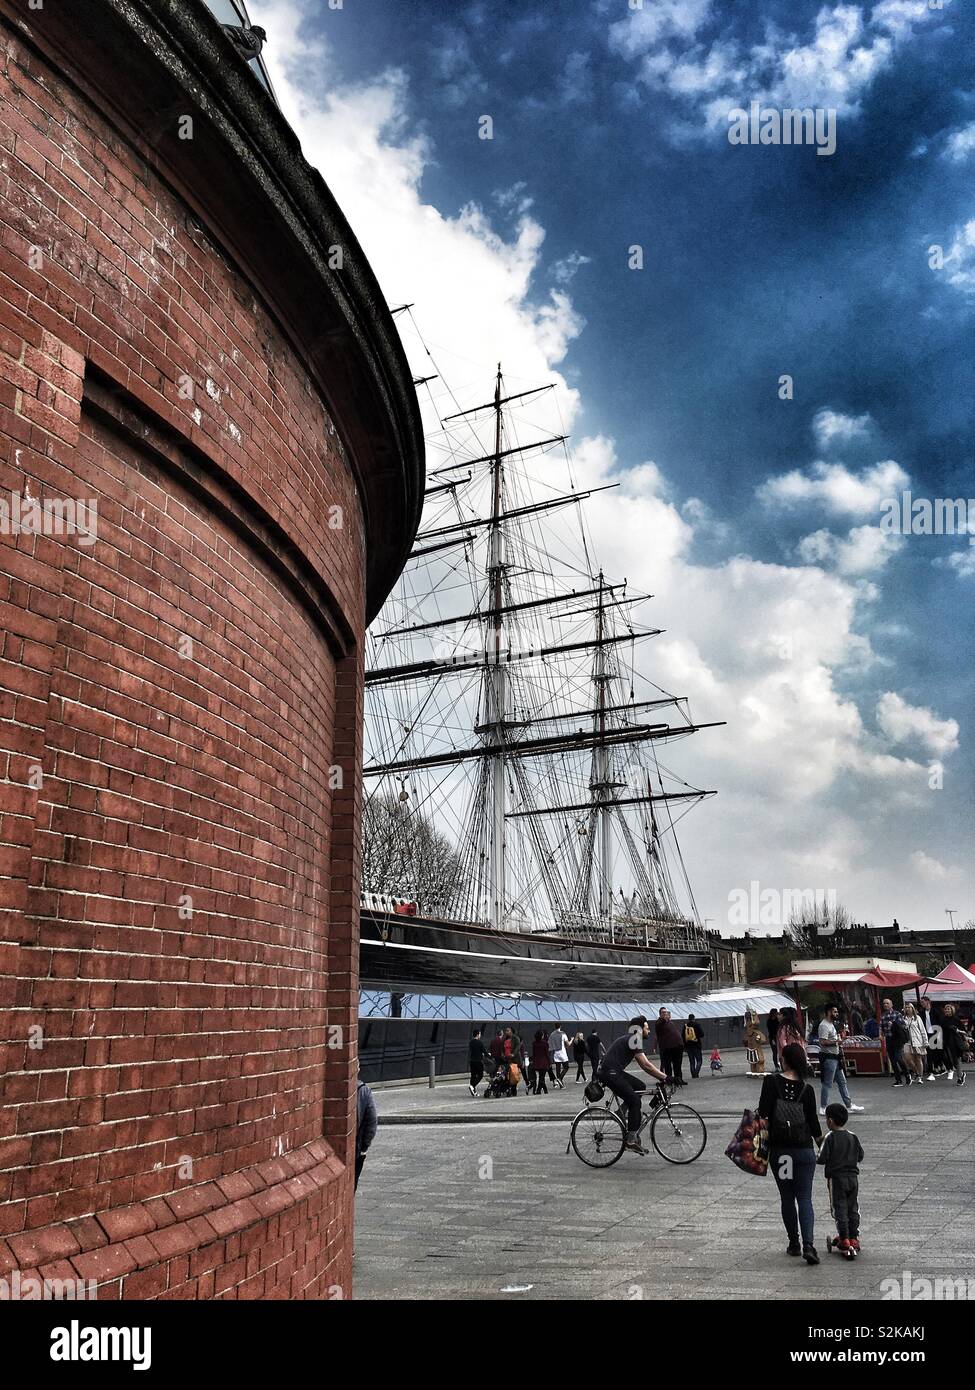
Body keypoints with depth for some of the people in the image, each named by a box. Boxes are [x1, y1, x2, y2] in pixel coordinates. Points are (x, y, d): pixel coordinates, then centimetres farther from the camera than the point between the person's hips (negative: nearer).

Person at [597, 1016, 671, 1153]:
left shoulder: (631, 1040, 20)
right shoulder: (634, 1040, -11)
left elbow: (644, 1065, 22)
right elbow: (646, 1065, -16)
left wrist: (661, 1076, 16)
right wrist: (664, 1077, -14)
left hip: (614, 1072, 10)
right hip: (610, 1074, -10)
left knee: (640, 1087, 12)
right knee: (635, 1101, -9)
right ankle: (631, 1140, -7)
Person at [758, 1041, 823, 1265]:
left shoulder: (771, 1081, -8)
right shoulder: (807, 1089, -5)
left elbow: (762, 1112, -12)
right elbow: (813, 1121, 0)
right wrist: (820, 1138, 19)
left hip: (778, 1149, 0)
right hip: (804, 1150, 0)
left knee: (787, 1197, 14)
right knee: (804, 1197, 3)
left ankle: (794, 1243, 20)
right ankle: (808, 1244, -12)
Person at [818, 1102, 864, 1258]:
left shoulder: (830, 1137, -13)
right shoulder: (853, 1137, 2)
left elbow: (822, 1158, -16)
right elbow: (860, 1156, 8)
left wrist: (817, 1159, 5)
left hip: (836, 1178, -5)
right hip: (853, 1177, 5)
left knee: (839, 1210, 2)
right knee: (853, 1209, 13)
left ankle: (845, 1241, -2)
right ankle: (854, 1239, 16)